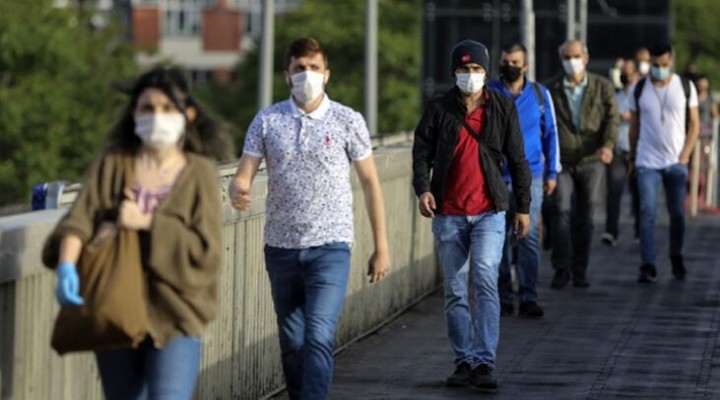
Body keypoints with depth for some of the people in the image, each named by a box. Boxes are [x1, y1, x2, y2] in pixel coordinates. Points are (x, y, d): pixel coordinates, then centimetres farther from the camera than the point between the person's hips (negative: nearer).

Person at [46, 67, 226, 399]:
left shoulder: (199, 172, -3)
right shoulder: (113, 163, 2)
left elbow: (208, 250, -10)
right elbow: (79, 219, -10)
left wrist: (147, 223, -16)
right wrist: (66, 266, -29)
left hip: (174, 316, -3)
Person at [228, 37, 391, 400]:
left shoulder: (348, 121, -1)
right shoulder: (267, 121, 4)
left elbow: (370, 183, 5)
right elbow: (243, 174, -1)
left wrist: (381, 247, 4)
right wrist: (238, 192, -27)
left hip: (330, 247, -3)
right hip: (281, 247, 3)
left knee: (318, 338, -16)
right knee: (291, 341, 12)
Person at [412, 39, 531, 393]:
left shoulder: (503, 108, 3)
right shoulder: (438, 109, 2)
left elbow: (517, 160, 7)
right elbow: (421, 151, 2)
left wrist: (523, 207, 6)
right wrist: (422, 188, -16)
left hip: (489, 211, -2)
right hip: (448, 214, 2)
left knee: (485, 282, -16)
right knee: (455, 292, 7)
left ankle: (484, 363, -16)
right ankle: (464, 361, 17)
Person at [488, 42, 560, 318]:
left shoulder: (540, 94, 6)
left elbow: (550, 133, 12)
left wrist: (552, 172, 9)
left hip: (530, 175, 0)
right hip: (496, 177, 0)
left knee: (529, 236, -6)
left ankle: (528, 298, -2)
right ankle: (504, 297, 10)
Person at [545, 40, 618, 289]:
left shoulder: (602, 87, 5)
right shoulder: (551, 89, 5)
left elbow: (612, 118, -3)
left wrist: (608, 144, -20)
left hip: (591, 161, 1)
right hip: (561, 162, -1)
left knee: (585, 217, 4)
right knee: (561, 210, -15)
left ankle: (579, 271, 13)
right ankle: (561, 269, -10)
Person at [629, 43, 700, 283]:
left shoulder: (685, 87, 3)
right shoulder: (639, 89, 4)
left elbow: (694, 124, 5)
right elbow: (634, 126, 10)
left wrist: (685, 156, -4)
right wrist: (632, 156, 7)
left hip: (676, 162, 0)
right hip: (647, 162, 0)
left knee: (678, 214, 5)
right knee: (647, 213, -9)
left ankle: (676, 259, 25)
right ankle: (647, 266, -11)